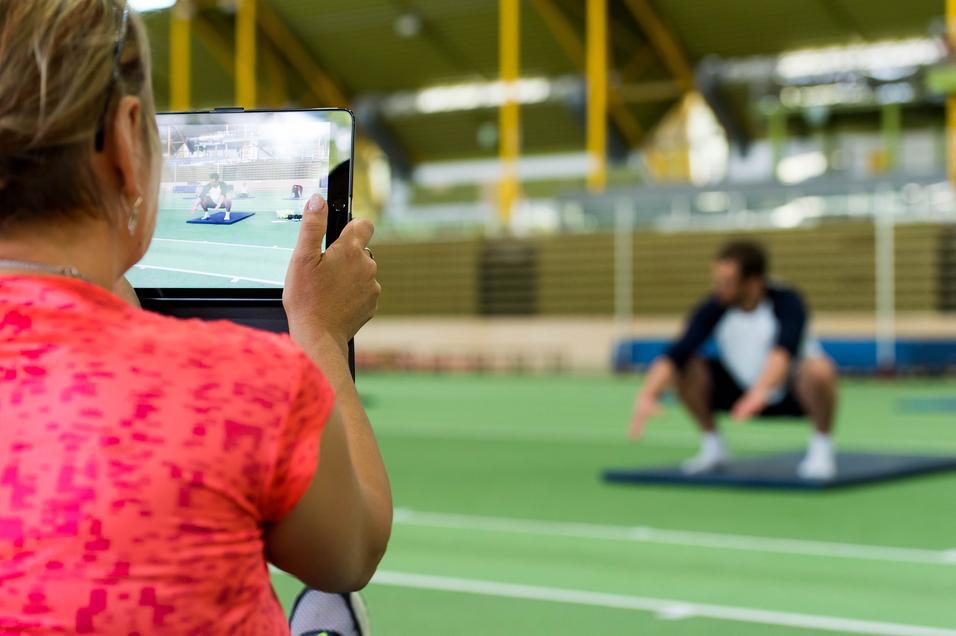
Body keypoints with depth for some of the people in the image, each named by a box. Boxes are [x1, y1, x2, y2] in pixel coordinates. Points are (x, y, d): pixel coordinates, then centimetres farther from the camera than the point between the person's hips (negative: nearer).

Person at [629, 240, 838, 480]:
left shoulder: (787, 302, -25)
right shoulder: (714, 309, -16)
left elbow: (784, 350, -44)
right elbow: (675, 354, -26)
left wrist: (761, 392, -61)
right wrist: (647, 396, -43)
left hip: (794, 394, -4)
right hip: (744, 388, 4)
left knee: (818, 370, -36)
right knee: (685, 367, -18)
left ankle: (822, 448, -11)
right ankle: (713, 447, 2)